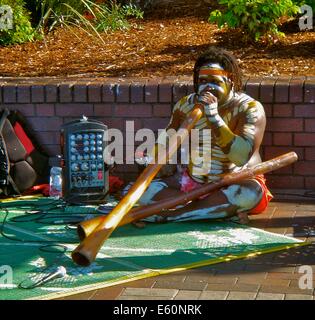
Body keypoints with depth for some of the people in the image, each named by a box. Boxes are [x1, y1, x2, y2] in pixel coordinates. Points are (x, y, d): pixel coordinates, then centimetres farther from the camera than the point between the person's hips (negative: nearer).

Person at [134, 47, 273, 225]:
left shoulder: (250, 108, -13)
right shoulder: (186, 105, 1)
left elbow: (241, 156, -28)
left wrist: (213, 116, -32)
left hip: (235, 185, -4)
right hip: (194, 183, 5)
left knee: (251, 193, -37)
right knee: (145, 191, -15)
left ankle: (172, 213, -29)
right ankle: (226, 209, -21)